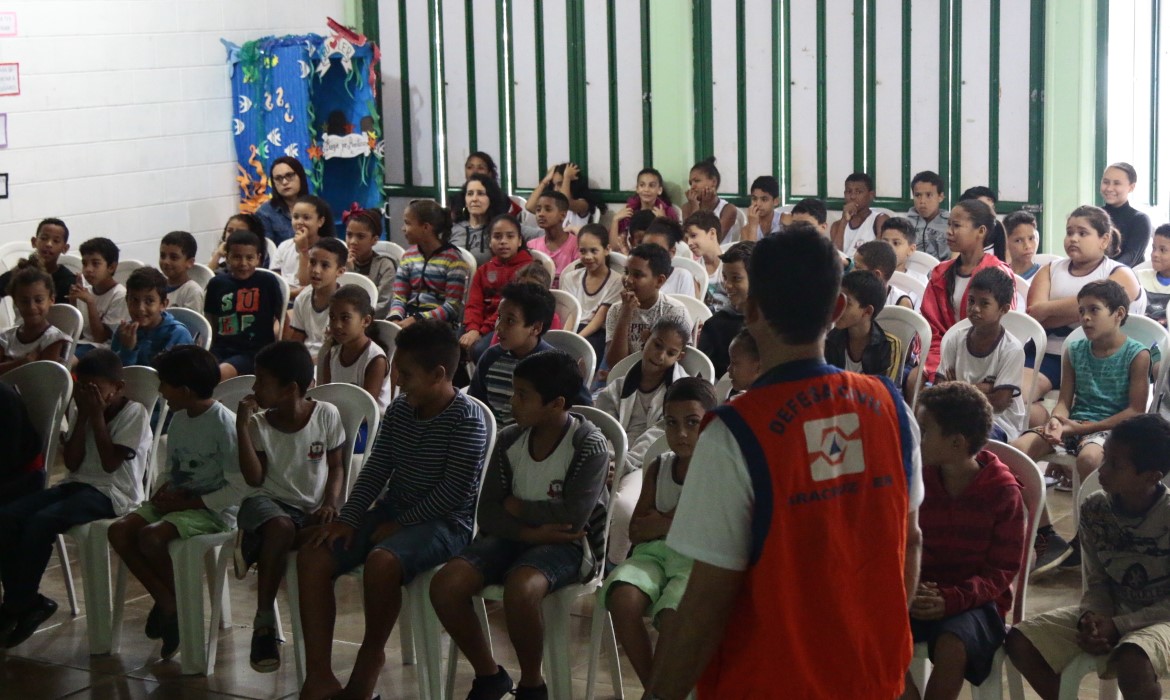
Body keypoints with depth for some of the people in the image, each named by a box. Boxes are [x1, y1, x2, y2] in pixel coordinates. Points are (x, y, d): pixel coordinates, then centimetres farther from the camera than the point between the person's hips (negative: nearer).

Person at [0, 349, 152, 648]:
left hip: (112, 493, -8)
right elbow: (71, 463, 5)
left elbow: (111, 462, -14)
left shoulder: (134, 413, -5)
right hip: (76, 485, 8)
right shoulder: (84, 411, 16)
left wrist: (97, 416, -10)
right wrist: (83, 416, 0)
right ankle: (25, 600, -9)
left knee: (41, 521, -30)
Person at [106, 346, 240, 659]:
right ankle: (167, 602, -3)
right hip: (179, 501, 9)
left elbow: (237, 488, -18)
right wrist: (164, 492, -2)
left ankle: (176, 603, -4)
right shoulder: (179, 419, 9)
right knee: (119, 531, -12)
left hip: (214, 510, -8)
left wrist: (189, 503, -19)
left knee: (151, 536, -29)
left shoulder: (224, 423, -17)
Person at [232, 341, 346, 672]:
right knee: (282, 527, -37)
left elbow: (335, 466, 8)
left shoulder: (326, 415, -1)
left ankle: (253, 545, -11)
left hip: (311, 508, 0)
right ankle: (264, 622, -26)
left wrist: (331, 502, -9)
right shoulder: (259, 423, 1)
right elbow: (254, 478, -6)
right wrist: (242, 427, -10)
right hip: (267, 502, 0)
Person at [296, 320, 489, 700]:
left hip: (444, 522, -8)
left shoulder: (467, 419, -15)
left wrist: (401, 523, -16)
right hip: (391, 511, 8)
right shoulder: (399, 409, 8)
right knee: (312, 556, -12)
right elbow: (376, 469, 10)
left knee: (381, 561, -37)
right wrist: (347, 519, -3)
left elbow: (455, 490, -18)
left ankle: (371, 656, -10)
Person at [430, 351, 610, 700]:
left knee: (519, 588, -37)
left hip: (567, 543, -5)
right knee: (445, 584, -20)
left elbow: (572, 517, -21)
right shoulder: (509, 440, 2)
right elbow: (487, 514, 1)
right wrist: (532, 530, -17)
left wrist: (516, 507, -7)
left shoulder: (590, 447, -13)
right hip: (513, 536, 5)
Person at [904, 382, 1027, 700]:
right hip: (922, 594, 3)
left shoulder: (1003, 491, -10)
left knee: (951, 647, -35)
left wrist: (951, 599, -23)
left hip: (975, 599, -3)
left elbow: (1003, 569, -8)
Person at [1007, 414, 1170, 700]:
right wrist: (1092, 617, -18)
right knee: (1020, 642, -11)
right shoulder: (1093, 509, -4)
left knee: (1133, 663, -40)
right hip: (1108, 612, 6)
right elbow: (1096, 583, 4)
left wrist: (1117, 625, -23)